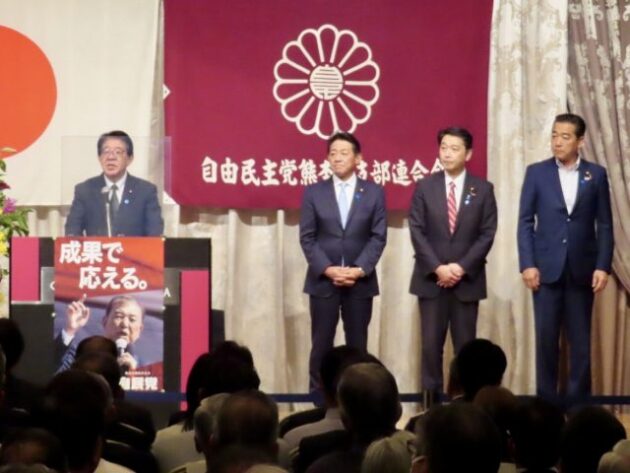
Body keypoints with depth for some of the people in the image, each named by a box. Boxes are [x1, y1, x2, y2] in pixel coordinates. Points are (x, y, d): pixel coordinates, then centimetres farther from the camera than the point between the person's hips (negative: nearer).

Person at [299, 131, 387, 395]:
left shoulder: (374, 193, 4)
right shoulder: (314, 192, 4)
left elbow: (378, 237, 0)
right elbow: (307, 237, 0)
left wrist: (359, 270, -13)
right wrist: (328, 269, -12)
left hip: (360, 281, 0)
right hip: (323, 280, 0)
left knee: (357, 345, 4)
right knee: (321, 344, 1)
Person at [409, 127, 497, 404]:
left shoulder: (483, 189, 3)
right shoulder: (425, 187, 4)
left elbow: (487, 234, -2)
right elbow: (417, 232, -1)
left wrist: (461, 267, -12)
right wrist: (438, 268, -12)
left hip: (467, 279, 0)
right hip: (431, 278, 0)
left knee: (465, 345, 2)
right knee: (431, 344, -1)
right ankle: (431, 401, 4)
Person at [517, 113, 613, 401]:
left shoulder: (596, 174, 4)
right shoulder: (536, 172, 3)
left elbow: (604, 225, 4)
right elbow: (525, 222, 2)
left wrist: (603, 266, -5)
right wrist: (527, 265, -7)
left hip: (582, 269, 0)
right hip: (547, 268, 0)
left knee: (580, 340, 4)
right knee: (546, 338, 2)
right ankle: (546, 401, 8)